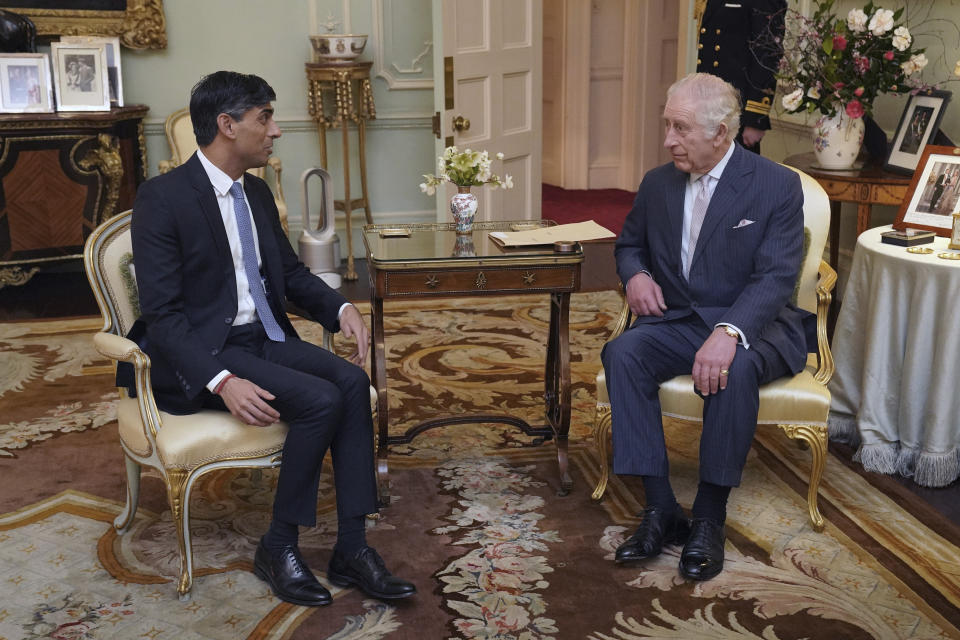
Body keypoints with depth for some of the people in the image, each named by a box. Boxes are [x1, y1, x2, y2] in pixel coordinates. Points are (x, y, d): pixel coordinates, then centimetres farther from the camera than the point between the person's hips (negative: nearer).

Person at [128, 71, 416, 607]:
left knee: (352, 381, -19)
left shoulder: (257, 192, 10)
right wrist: (222, 380, -30)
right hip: (202, 353, -7)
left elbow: (291, 272, 20)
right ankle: (279, 547, -8)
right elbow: (162, 314, -17)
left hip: (265, 337, 7)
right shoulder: (163, 198, -13)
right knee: (321, 399, -26)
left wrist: (341, 307, -1)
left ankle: (351, 548, -14)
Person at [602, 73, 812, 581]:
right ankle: (661, 509, -23)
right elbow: (628, 244, 24)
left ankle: (709, 518, -22)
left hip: (750, 327, -4)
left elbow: (775, 277, -16)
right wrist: (635, 274, -2)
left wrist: (728, 332, -35)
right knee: (622, 353, -27)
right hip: (676, 323, 4)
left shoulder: (777, 186, -6)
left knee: (733, 369, -38)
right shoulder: (658, 183, 8)